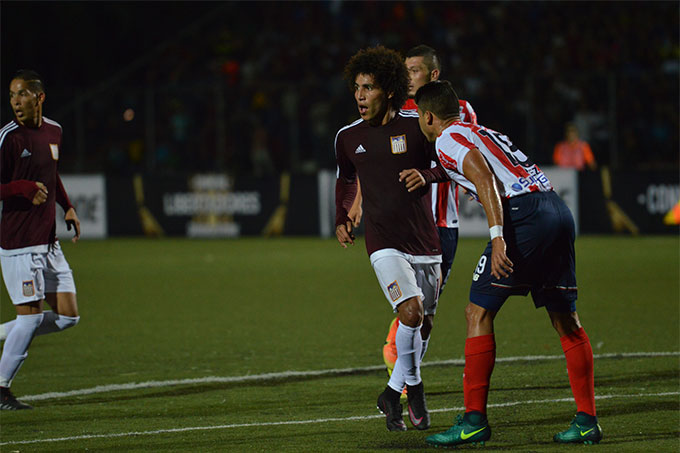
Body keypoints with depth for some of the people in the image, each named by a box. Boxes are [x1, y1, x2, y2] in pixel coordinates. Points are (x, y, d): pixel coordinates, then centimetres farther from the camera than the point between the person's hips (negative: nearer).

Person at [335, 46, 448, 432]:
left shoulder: (416, 127, -3)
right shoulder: (348, 138, 5)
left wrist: (425, 174, -13)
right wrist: (342, 220, 16)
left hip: (426, 244, 1)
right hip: (385, 245, -1)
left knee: (419, 324, 6)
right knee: (411, 313, -21)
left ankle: (394, 394, 26)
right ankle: (414, 387, -3)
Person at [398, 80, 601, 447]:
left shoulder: (447, 139, 4)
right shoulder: (481, 133, 29)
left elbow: (484, 178, -13)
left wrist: (498, 236, -22)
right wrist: (428, 178, 62)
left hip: (524, 215, -8)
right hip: (558, 210, 8)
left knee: (479, 312, -2)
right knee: (565, 319, 12)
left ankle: (474, 420, -5)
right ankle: (587, 420, 11)